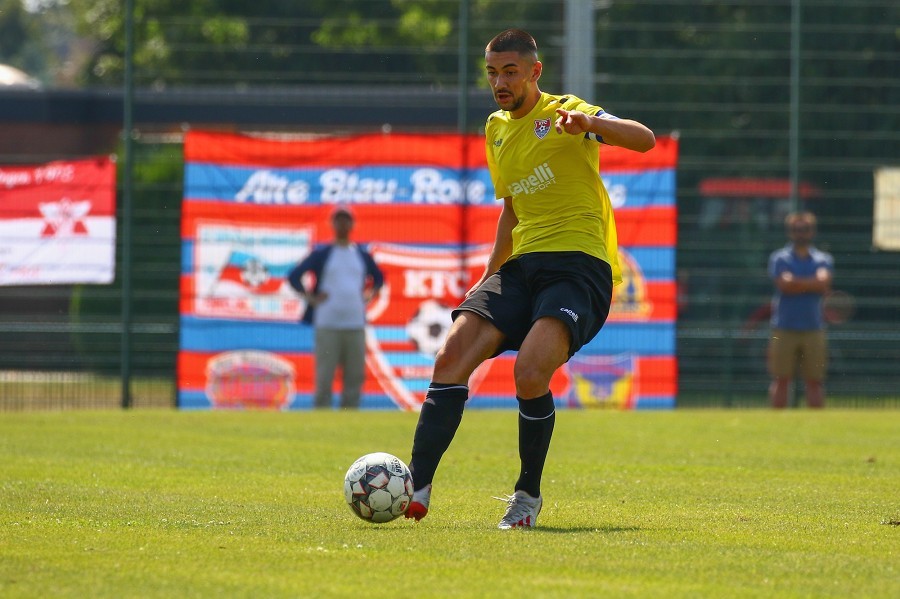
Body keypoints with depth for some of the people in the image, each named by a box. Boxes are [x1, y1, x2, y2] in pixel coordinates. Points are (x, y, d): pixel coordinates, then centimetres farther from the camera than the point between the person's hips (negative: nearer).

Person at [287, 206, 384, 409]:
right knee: (324, 378, -6)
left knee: (355, 377, 2)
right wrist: (310, 298, -6)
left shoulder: (362, 255, 14)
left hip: (356, 326, 4)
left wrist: (369, 295, 13)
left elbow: (378, 277, 30)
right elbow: (294, 276, 4)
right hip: (327, 326, -4)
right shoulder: (321, 254, 3)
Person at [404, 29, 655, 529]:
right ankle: (416, 488, -15)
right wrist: (489, 277, 25)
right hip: (522, 264, 7)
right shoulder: (496, 129, 19)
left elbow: (644, 139, -19)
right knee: (451, 358, -16)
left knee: (530, 372, -28)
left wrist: (591, 124, -38)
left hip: (579, 262, -7)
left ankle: (529, 496, -7)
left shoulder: (564, 114, -3)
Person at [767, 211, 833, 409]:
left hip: (814, 330, 2)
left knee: (815, 381, 1)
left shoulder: (823, 260, 10)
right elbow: (784, 284, -13)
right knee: (781, 380, -2)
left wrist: (796, 283, -14)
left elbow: (823, 283, -10)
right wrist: (811, 284, -10)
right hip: (784, 330, -2)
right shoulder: (779, 258, 4)